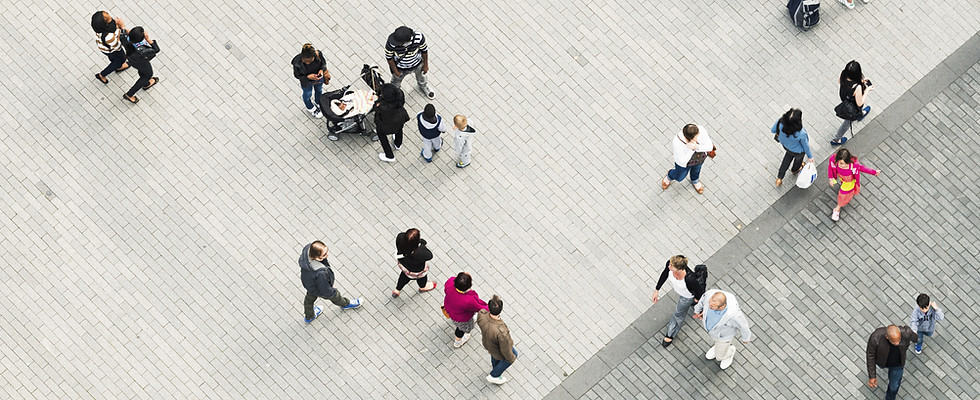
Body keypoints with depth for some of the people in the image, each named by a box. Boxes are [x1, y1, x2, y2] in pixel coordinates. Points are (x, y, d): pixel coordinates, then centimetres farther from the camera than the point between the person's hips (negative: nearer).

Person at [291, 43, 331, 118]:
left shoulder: (318, 55, -36)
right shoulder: (297, 62, -41)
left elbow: (324, 63, -13)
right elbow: (296, 75, -22)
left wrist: (322, 70, -35)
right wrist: (308, 77, -38)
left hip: (319, 78, 2)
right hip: (306, 82, -2)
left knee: (319, 90, 34)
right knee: (308, 94, 29)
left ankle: (318, 103, 69)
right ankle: (310, 108, 64)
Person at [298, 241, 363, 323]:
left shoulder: (307, 249, -32)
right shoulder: (320, 273, -50)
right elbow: (325, 290, -30)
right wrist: (332, 291, -7)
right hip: (318, 290, -6)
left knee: (309, 298, 36)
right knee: (335, 296, 28)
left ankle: (309, 317, 66)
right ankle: (345, 304, 62)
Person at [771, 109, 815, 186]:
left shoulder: (780, 122, -39)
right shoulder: (801, 134, -44)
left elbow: (773, 130, -16)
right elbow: (805, 146, -22)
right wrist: (810, 156, -3)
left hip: (785, 144, 3)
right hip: (798, 151, -3)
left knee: (789, 155, 37)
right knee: (798, 158, 33)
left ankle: (779, 178, 48)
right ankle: (795, 169, 69)